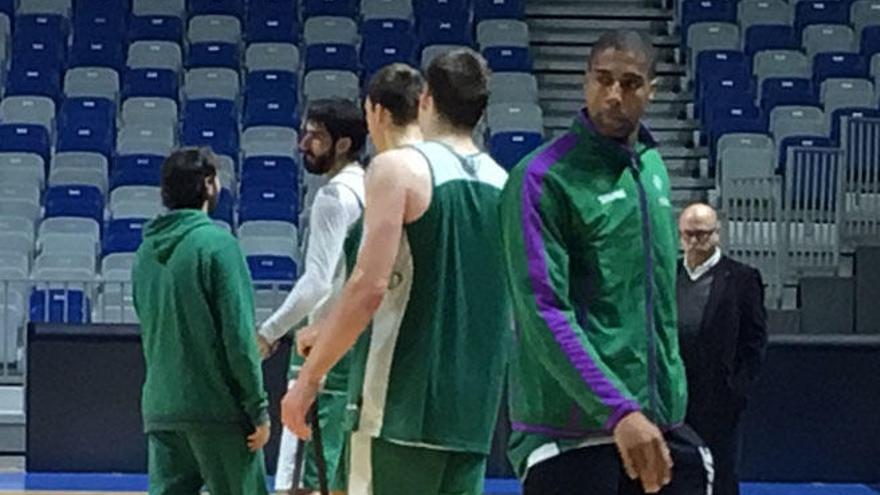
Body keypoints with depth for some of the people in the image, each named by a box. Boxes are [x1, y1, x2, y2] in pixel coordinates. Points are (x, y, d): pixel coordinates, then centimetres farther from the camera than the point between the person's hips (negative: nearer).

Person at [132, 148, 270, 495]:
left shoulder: (147, 251, 10)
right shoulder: (217, 244, -11)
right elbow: (239, 335, -14)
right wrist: (259, 408, -9)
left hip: (160, 409, 6)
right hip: (217, 409, -6)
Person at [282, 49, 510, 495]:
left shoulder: (399, 168, -7)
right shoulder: (503, 185, 13)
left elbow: (370, 286, -17)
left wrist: (309, 377, -8)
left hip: (402, 406, -6)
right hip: (474, 413, 6)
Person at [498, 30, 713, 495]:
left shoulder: (654, 168, 14)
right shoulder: (543, 177, -9)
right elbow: (544, 313, -17)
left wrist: (671, 400, 16)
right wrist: (620, 411, -24)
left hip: (660, 426, 7)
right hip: (572, 436, -7)